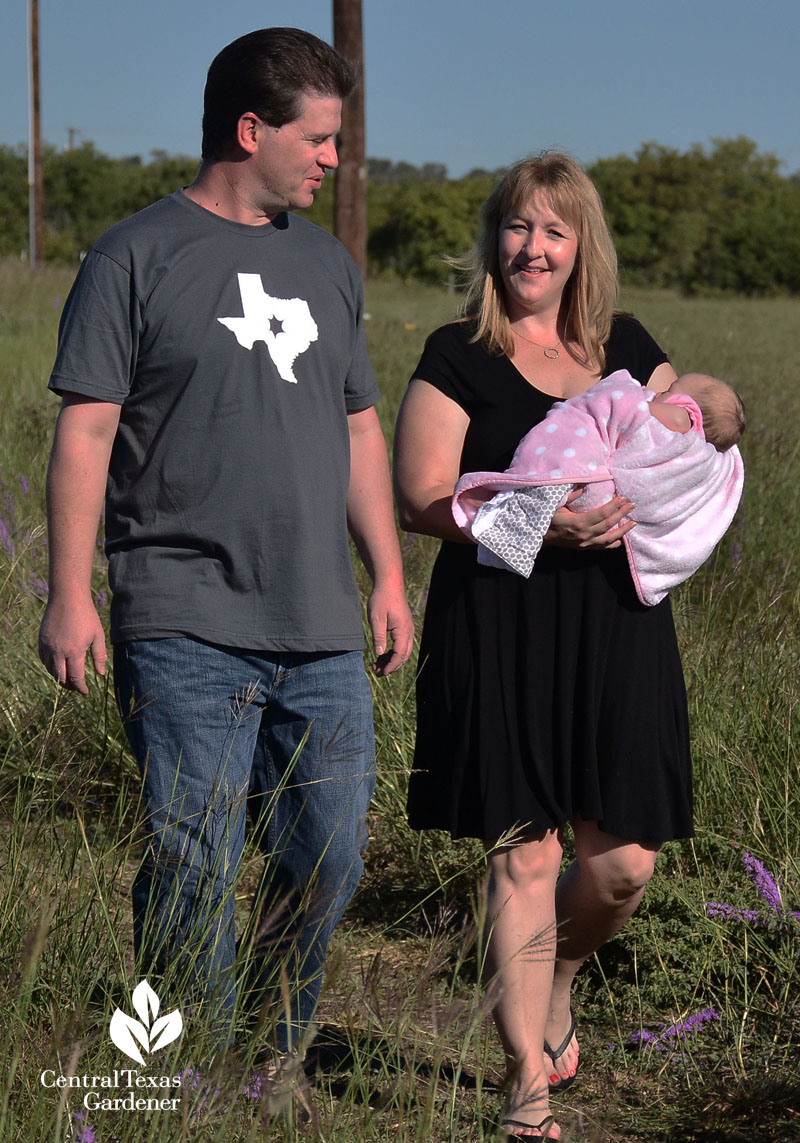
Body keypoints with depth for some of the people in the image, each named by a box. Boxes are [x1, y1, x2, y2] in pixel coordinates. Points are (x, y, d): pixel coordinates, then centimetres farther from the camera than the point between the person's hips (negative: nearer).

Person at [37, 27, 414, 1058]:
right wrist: (69, 596, -11)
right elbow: (86, 430, -5)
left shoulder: (325, 264, 18)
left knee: (327, 865, 6)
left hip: (322, 632, 6)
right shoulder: (136, 258, -1)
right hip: (186, 629, -6)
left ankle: (280, 1064, 22)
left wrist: (388, 575, 18)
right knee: (195, 870, -7)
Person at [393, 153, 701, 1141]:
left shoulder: (625, 347, 13)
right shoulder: (459, 356, 1)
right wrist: (543, 518, -18)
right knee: (522, 853, -4)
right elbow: (420, 500, -5)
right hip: (501, 628, -4)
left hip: (616, 626, 4)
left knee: (625, 859, 2)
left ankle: (556, 981, 35)